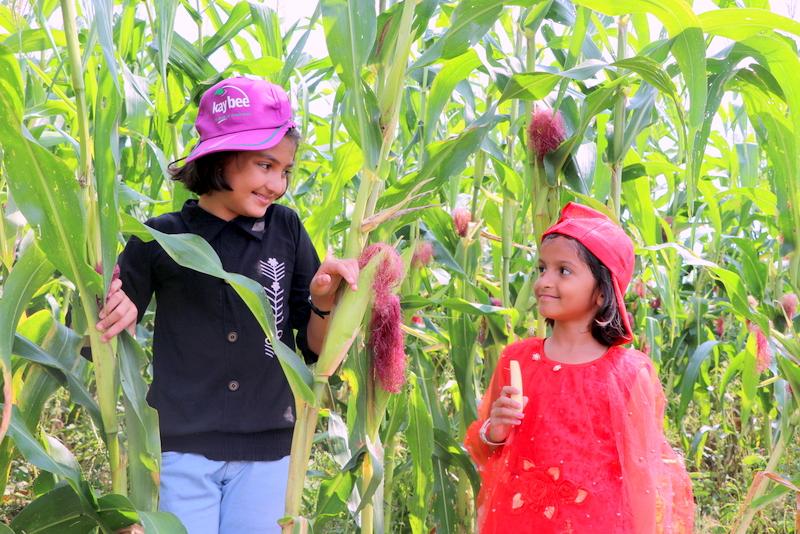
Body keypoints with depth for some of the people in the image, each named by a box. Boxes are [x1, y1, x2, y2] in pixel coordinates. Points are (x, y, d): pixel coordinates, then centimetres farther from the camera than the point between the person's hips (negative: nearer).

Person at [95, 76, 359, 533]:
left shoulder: (286, 230, 0)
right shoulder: (161, 238, -5)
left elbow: (315, 349, 5)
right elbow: (99, 345, 4)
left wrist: (325, 301, -15)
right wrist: (113, 315, -17)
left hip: (266, 449, 2)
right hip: (183, 449, -2)